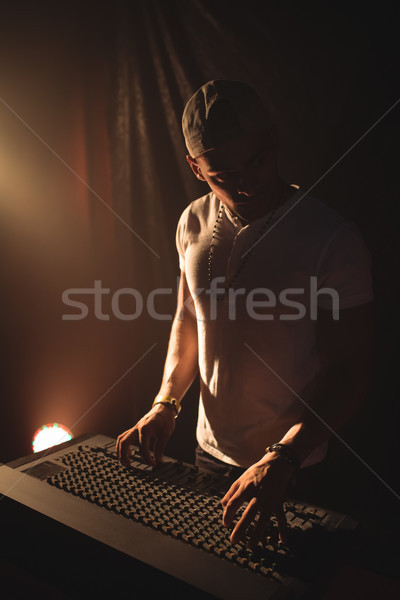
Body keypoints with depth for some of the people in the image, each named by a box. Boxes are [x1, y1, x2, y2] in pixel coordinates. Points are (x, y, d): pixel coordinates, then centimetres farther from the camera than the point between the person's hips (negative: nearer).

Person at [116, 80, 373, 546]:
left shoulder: (333, 240, -22)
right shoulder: (193, 223, -5)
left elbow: (350, 373, -19)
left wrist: (282, 460, -30)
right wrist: (165, 403, -5)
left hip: (292, 468, -4)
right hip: (209, 448, 5)